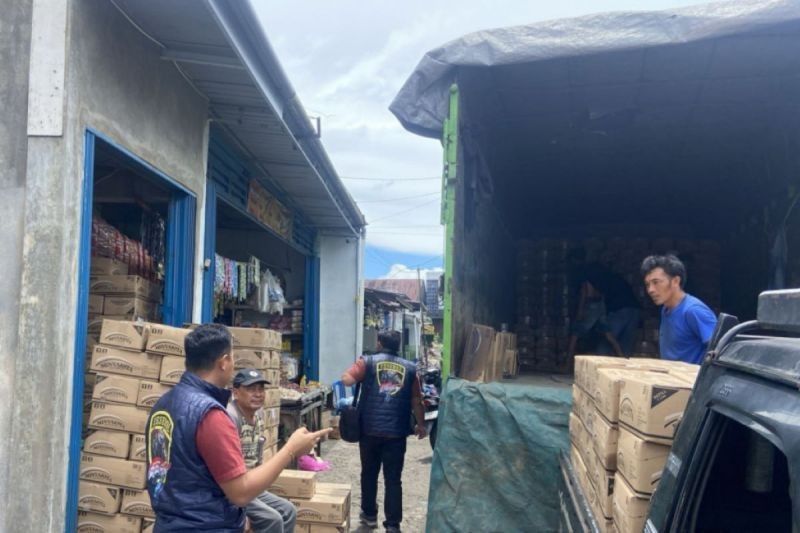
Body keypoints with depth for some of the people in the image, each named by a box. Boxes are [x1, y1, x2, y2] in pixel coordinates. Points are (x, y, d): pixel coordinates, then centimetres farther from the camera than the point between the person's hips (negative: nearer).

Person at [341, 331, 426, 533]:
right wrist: (421, 425, 20)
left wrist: (360, 374, 11)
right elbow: (416, 401, 7)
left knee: (369, 474, 18)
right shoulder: (410, 368, 6)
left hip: (370, 429, 0)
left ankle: (369, 515, 29)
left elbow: (347, 379, -11)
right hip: (396, 432, 0)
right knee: (393, 479, 5)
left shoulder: (367, 362, 0)